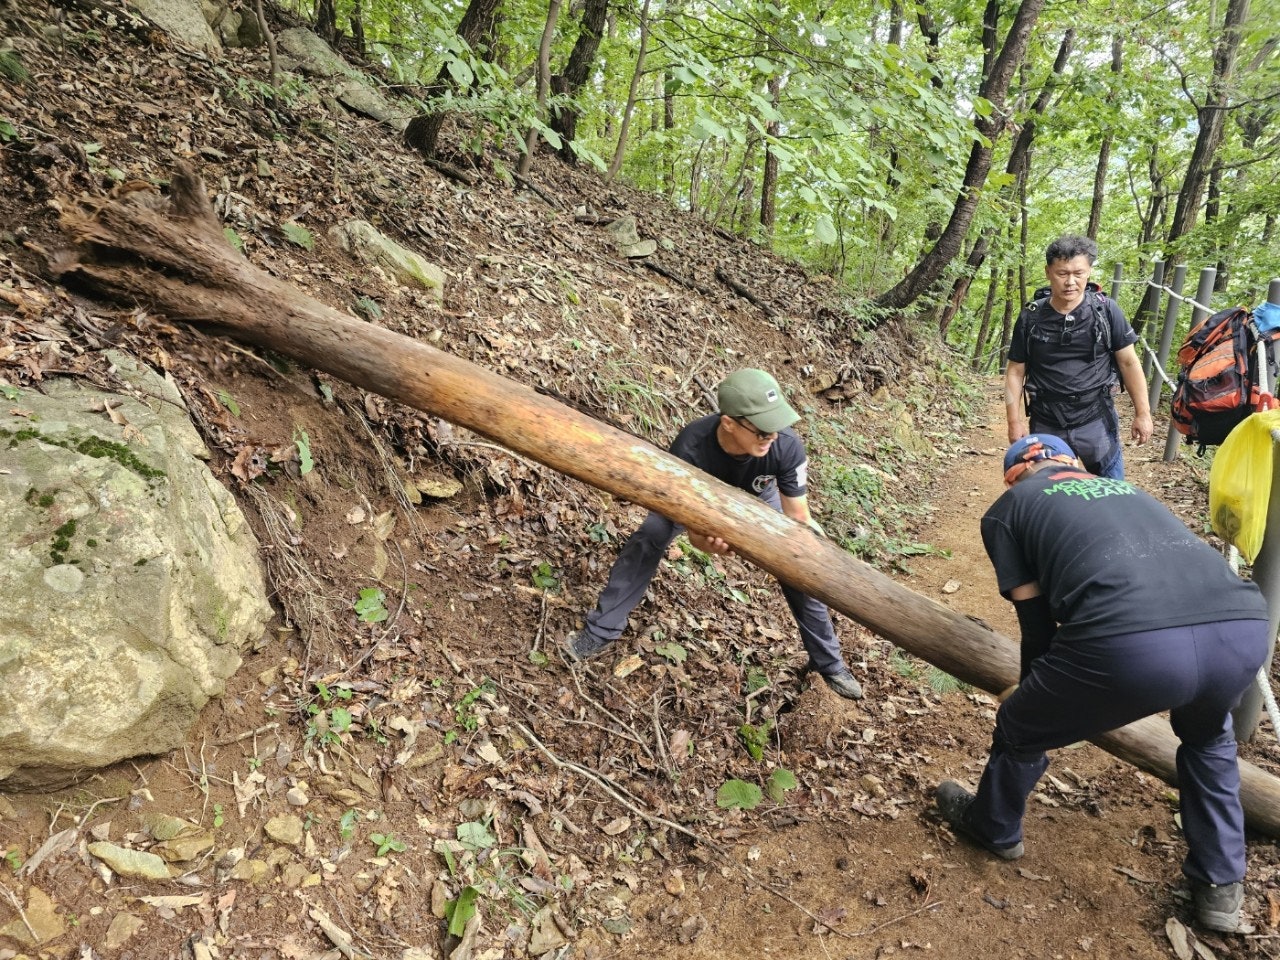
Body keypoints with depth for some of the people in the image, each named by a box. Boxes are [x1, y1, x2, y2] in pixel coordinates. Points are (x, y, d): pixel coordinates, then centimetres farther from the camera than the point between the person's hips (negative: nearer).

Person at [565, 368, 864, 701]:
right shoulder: (691, 447, -44)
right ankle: (601, 632, -2)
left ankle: (829, 662, 17)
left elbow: (798, 519, -31)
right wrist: (708, 541, -62)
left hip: (756, 495, 1)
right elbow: (695, 530, -38)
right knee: (647, 540, -19)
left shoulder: (787, 447, -41)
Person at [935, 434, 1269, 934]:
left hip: (1131, 643, -5)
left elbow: (1038, 626, 22)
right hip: (1244, 627, 6)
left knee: (1022, 730, 26)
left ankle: (993, 827, 52)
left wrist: (1036, 698, 42)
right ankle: (1221, 885, 48)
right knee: (1207, 735, 41)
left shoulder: (1007, 509, 23)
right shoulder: (1124, 489, 38)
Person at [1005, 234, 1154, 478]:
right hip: (1046, 427, 1)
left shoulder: (1106, 311, -5)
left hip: (1096, 423, -1)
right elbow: (1015, 371, 3)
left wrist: (1142, 413, 0)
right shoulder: (1030, 318, -3)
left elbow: (1128, 363, 1)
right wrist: (1014, 421, -1)